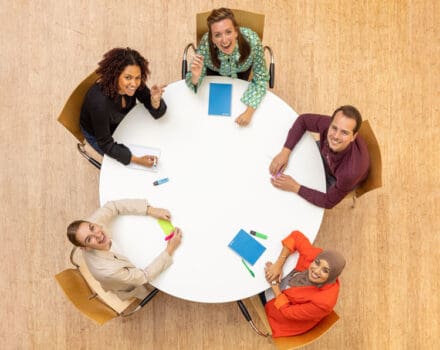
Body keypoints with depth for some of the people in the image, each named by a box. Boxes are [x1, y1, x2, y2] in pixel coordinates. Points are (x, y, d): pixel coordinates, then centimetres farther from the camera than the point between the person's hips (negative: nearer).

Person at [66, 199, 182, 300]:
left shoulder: (93, 222, -37)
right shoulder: (108, 271, -47)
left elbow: (113, 206, -21)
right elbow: (145, 276, -32)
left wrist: (151, 210, -29)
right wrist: (170, 250, -33)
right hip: (129, 287, -4)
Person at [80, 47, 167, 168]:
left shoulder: (133, 85, -28)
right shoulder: (99, 102, -43)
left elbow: (157, 112, -17)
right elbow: (106, 144, -31)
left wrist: (155, 99, -41)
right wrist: (137, 160, -40)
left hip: (122, 122, 5)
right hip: (98, 135, -5)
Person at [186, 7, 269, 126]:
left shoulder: (252, 41, -44)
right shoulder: (206, 44, -43)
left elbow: (260, 79, -29)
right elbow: (193, 85, -30)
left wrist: (249, 111, -41)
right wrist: (195, 76, -53)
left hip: (242, 69, 1)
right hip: (214, 71, 0)